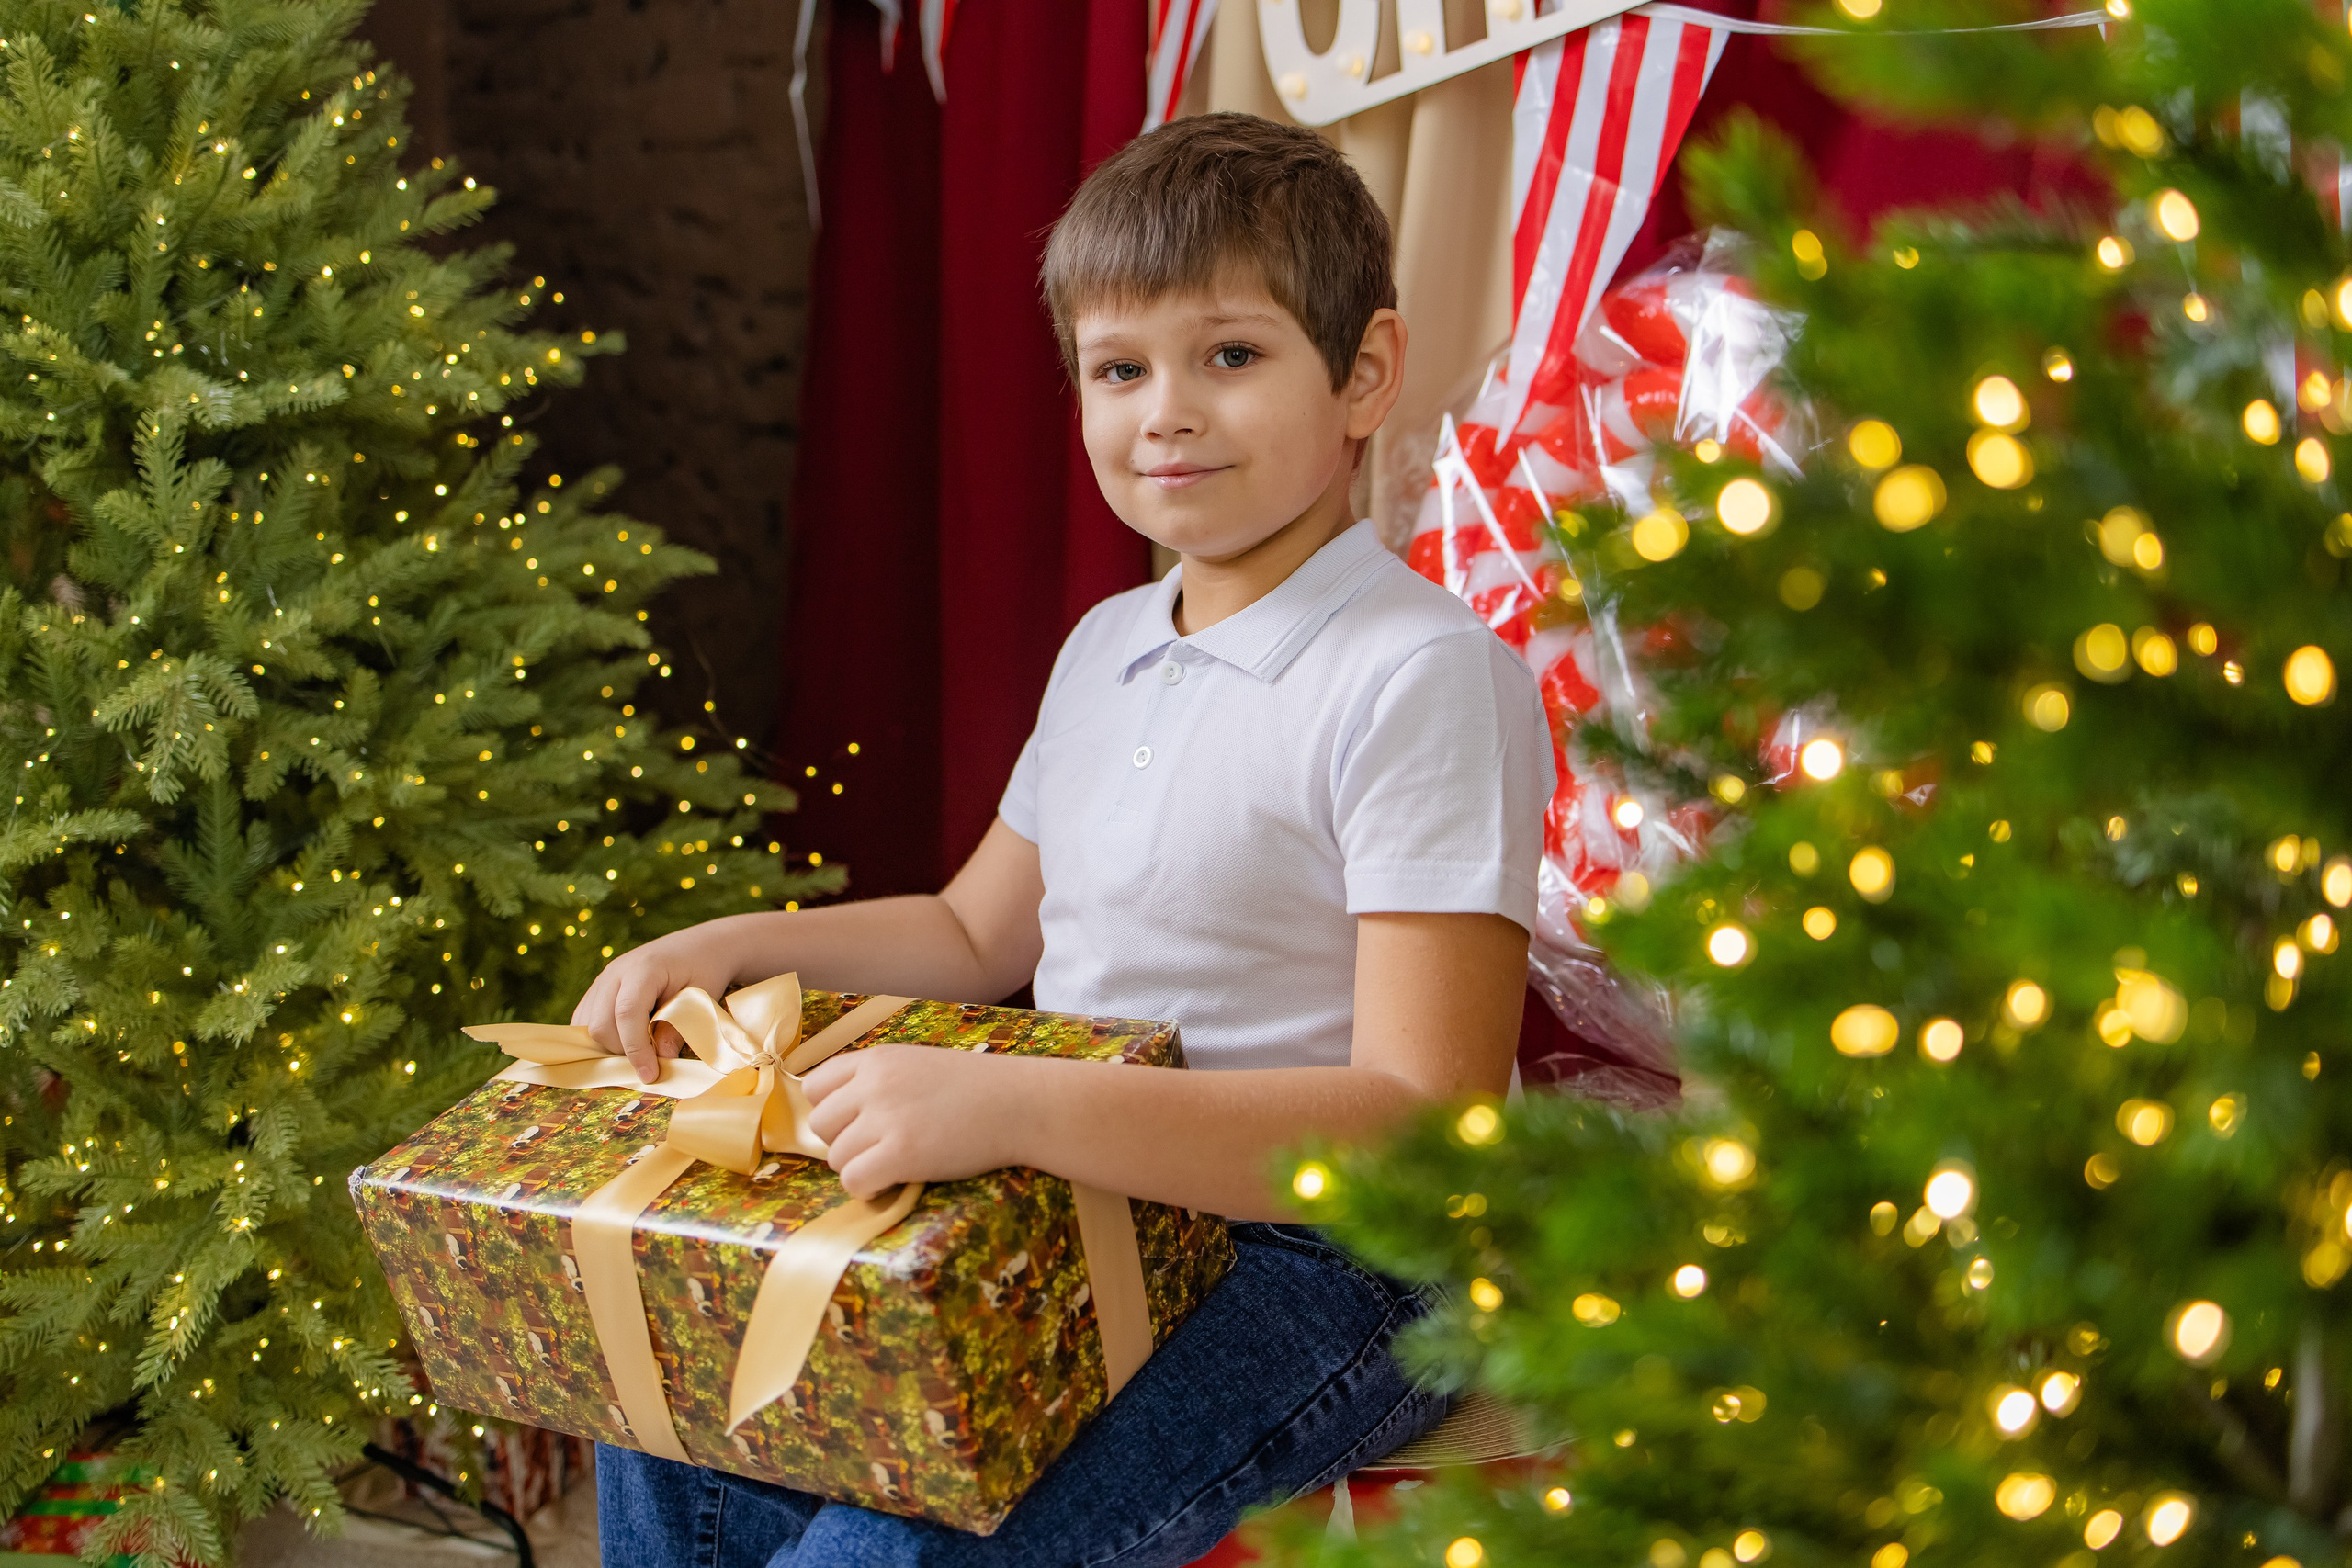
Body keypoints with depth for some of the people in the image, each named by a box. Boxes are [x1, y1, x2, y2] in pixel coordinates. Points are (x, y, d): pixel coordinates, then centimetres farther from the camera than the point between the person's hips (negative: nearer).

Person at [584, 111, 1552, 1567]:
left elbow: (1427, 1129, -25)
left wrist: (1020, 1104, -34)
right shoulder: (1108, 650, 10)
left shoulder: (1426, 678, -18)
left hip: (1320, 1267, -8)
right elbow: (980, 932, 24)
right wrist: (743, 945, 5)